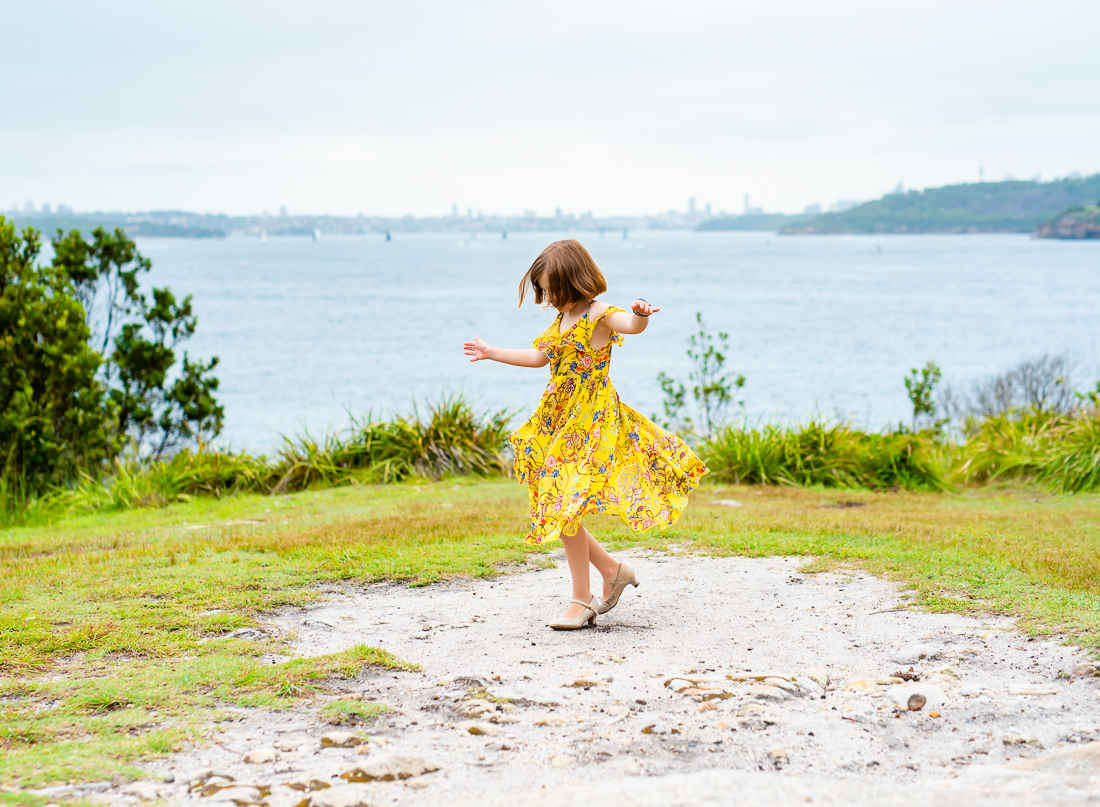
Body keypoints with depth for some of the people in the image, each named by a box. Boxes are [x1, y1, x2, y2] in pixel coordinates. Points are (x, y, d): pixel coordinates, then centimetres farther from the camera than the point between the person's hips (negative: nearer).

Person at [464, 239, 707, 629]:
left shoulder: (599, 315, -11)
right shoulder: (563, 320, 15)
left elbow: (632, 325, -33)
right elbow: (539, 357, 31)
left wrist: (640, 315, -57)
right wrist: (492, 353, 40)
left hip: (590, 423, -9)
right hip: (561, 423, 9)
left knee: (565, 509, -12)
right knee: (556, 511, 8)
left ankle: (581, 600, -2)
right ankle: (613, 571, 24)